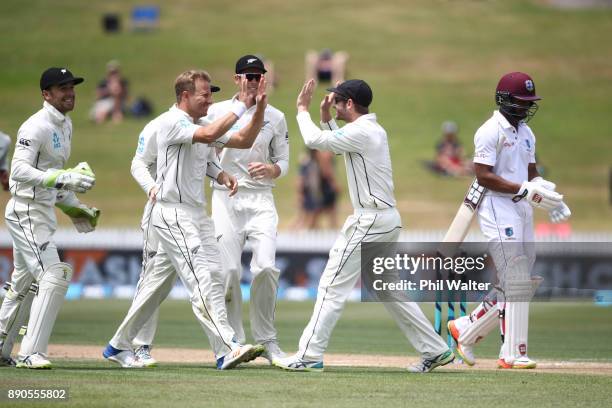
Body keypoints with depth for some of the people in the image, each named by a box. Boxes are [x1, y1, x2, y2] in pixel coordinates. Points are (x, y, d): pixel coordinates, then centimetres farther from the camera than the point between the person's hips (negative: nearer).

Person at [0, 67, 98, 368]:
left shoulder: (65, 125, 13)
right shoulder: (36, 127, -17)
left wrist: (72, 205, 20)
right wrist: (62, 179, -35)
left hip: (44, 212, 10)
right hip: (27, 212, -10)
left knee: (24, 283, 17)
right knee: (54, 276, -18)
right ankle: (31, 352, -18)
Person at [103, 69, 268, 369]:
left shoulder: (201, 125, 16)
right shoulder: (170, 122, -12)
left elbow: (244, 140, 13)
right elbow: (209, 134, -28)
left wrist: (260, 108, 0)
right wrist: (240, 106, -21)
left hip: (195, 214, 10)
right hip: (172, 215, -10)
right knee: (202, 279, -17)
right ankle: (227, 350, -24)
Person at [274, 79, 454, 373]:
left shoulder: (360, 132, -15)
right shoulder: (375, 130, 15)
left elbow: (314, 140, -17)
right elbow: (337, 145, 30)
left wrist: (302, 110, -1)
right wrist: (326, 118, 17)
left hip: (371, 221, -10)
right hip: (387, 219, 10)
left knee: (333, 285, -7)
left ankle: (309, 355, -8)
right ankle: (435, 350, 14)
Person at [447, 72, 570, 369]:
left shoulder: (526, 133, 17)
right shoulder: (491, 131, -10)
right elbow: (483, 176, -17)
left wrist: (545, 192, 0)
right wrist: (525, 190, -21)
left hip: (522, 211, 9)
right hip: (498, 212, -9)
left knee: (522, 283, 8)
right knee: (516, 282, -12)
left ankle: (465, 329, 19)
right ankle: (513, 354, -9)